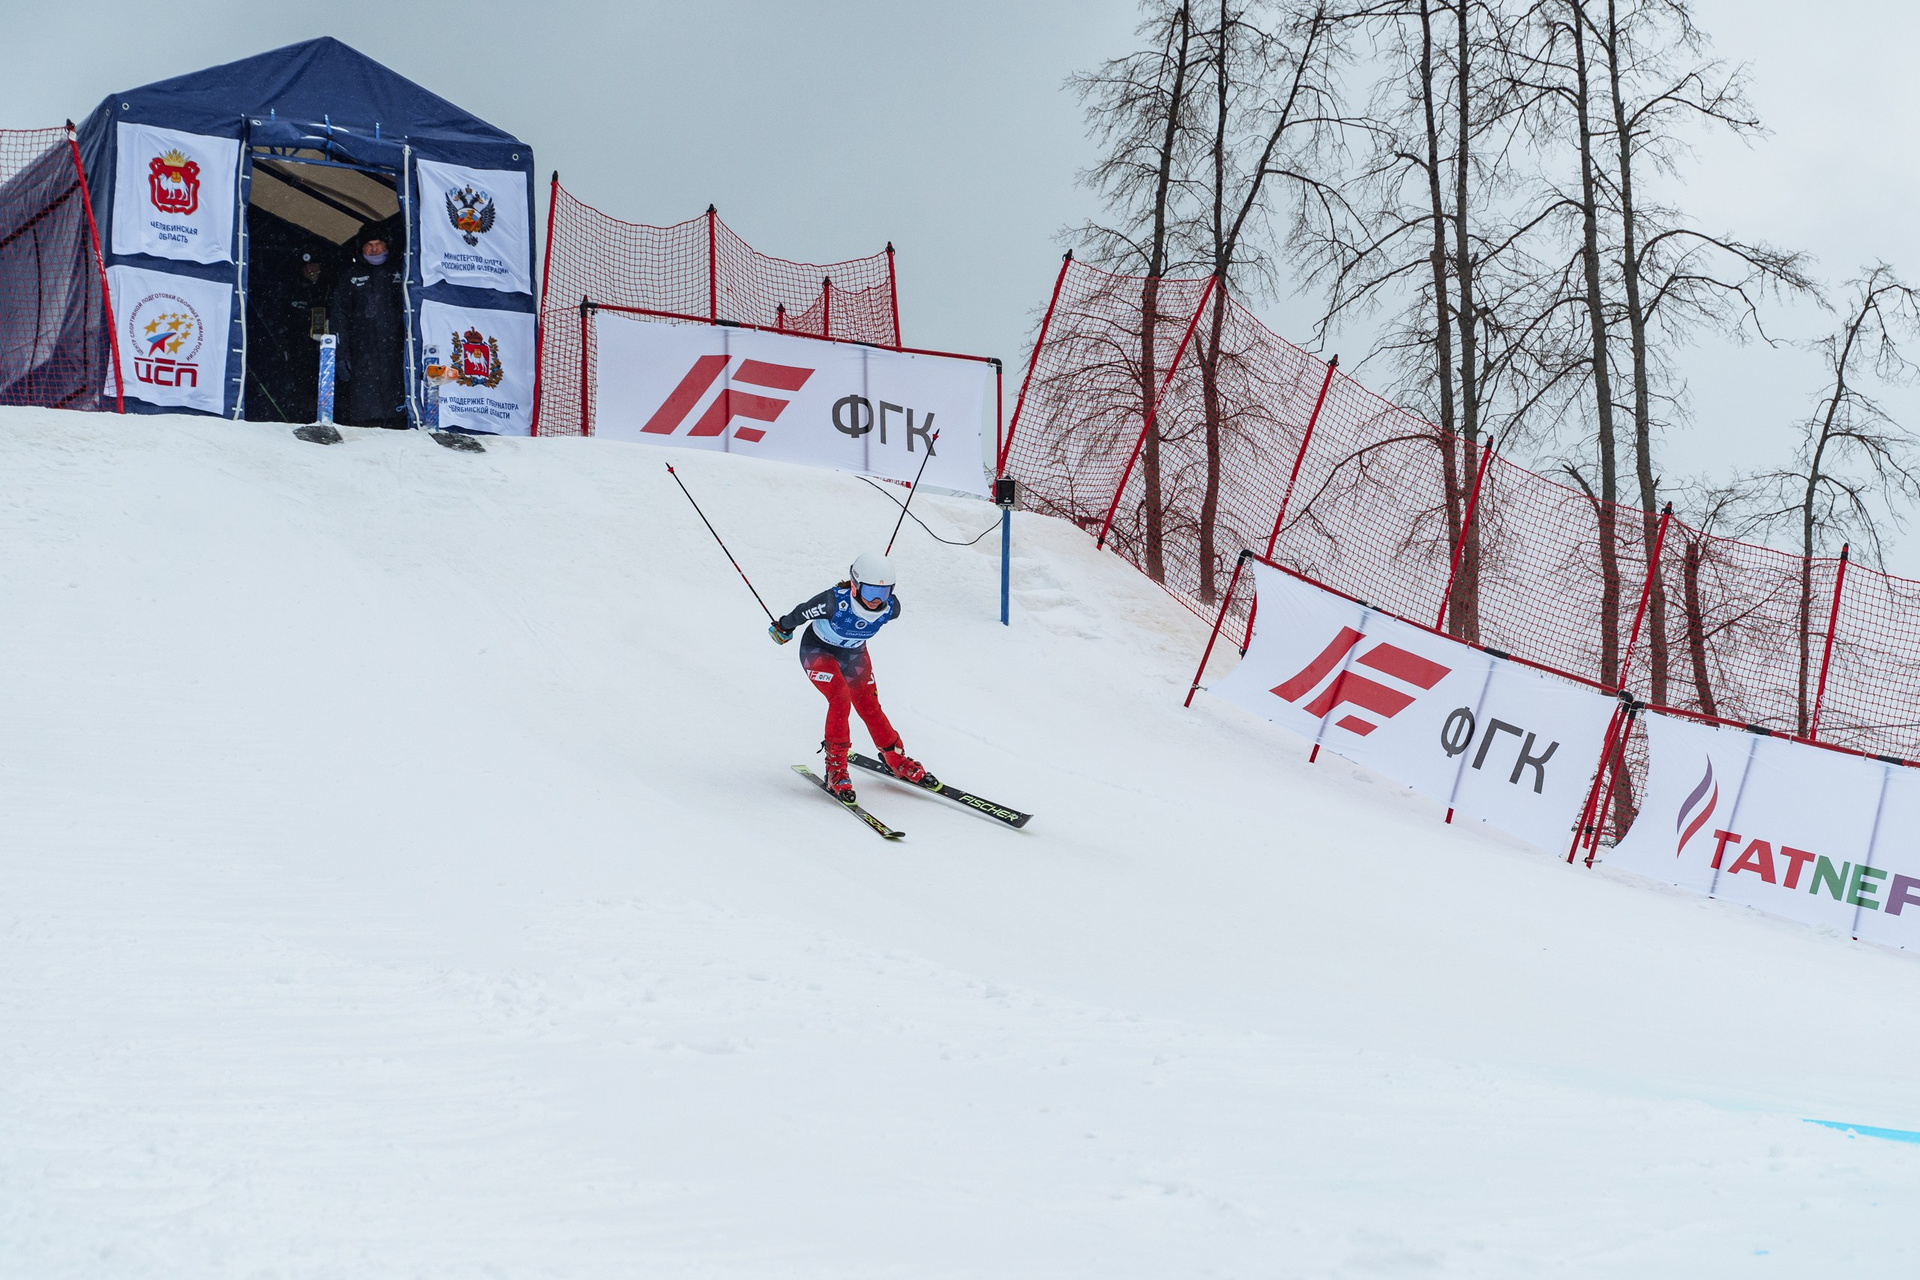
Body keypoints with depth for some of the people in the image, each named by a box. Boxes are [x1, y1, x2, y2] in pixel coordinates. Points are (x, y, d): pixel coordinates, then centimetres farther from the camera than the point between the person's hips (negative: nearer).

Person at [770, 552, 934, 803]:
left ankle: (896, 759, 28)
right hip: (817, 650, -4)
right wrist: (784, 628, 0)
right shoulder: (836, 601, -40)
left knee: (869, 706, 8)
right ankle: (836, 768, -12)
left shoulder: (891, 608, -24)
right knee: (841, 697, -23)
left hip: (853, 654, 5)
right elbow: (803, 612, -20)